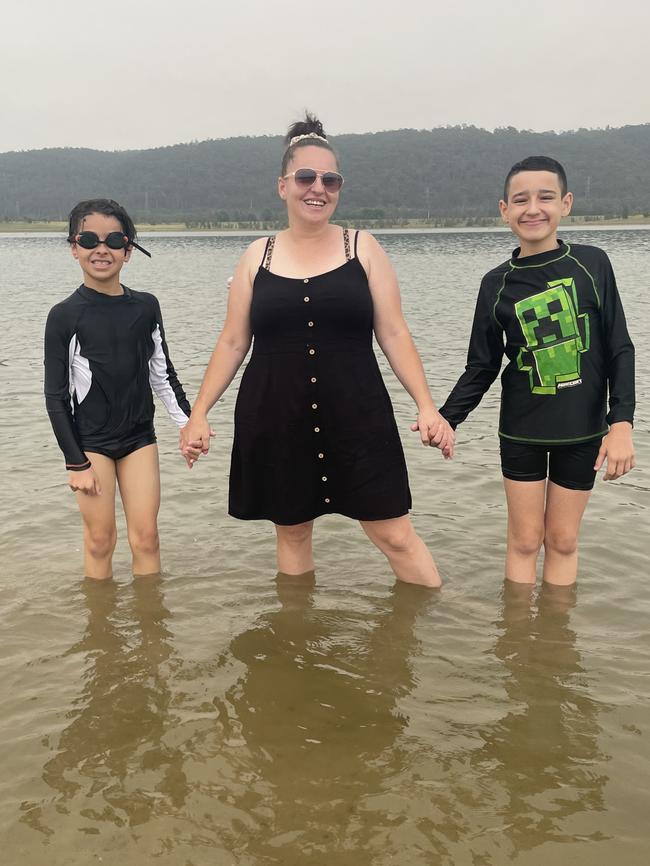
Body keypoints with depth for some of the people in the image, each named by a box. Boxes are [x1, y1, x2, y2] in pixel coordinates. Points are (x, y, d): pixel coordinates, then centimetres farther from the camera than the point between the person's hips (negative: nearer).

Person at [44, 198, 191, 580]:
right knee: (100, 539, 4)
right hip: (90, 440, -2)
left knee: (146, 537, 4)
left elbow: (163, 373, 11)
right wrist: (76, 462, -8)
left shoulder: (146, 306, 0)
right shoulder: (65, 315, -8)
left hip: (139, 436, 3)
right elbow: (56, 395, -6)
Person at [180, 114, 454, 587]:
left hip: (356, 419, -1)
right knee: (292, 532, 12)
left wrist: (426, 406, -8)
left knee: (396, 535, 0)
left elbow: (394, 334, 1)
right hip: (276, 423, 2)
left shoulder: (362, 247, 3)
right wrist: (200, 413, 2)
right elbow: (232, 343, 8)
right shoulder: (258, 255, 6)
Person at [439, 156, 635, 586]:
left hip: (582, 429, 0)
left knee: (563, 540, 10)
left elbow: (619, 350, -2)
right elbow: (482, 367, 4)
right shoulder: (497, 284, -2)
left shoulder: (592, 264, -4)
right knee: (524, 539, 8)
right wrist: (446, 418, -6)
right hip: (522, 430, 1)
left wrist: (621, 422, -10)